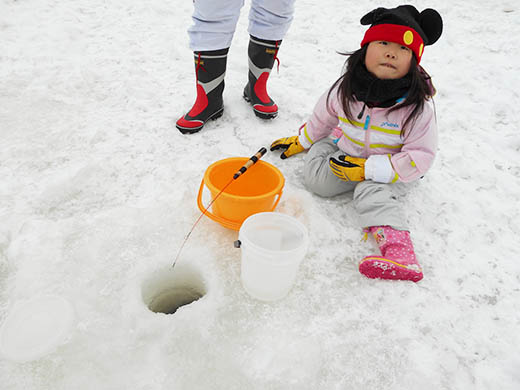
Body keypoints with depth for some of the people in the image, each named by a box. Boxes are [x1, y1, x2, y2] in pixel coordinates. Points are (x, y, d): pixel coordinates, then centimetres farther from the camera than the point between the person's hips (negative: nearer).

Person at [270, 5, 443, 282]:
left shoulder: (417, 108, -23)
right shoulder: (345, 89, -14)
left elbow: (420, 157, -22)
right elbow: (323, 118, 6)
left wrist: (367, 169, -30)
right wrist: (300, 141, 14)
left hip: (384, 165, -3)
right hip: (343, 150, 4)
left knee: (371, 190, -32)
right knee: (317, 179, -20)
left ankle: (397, 247, -43)